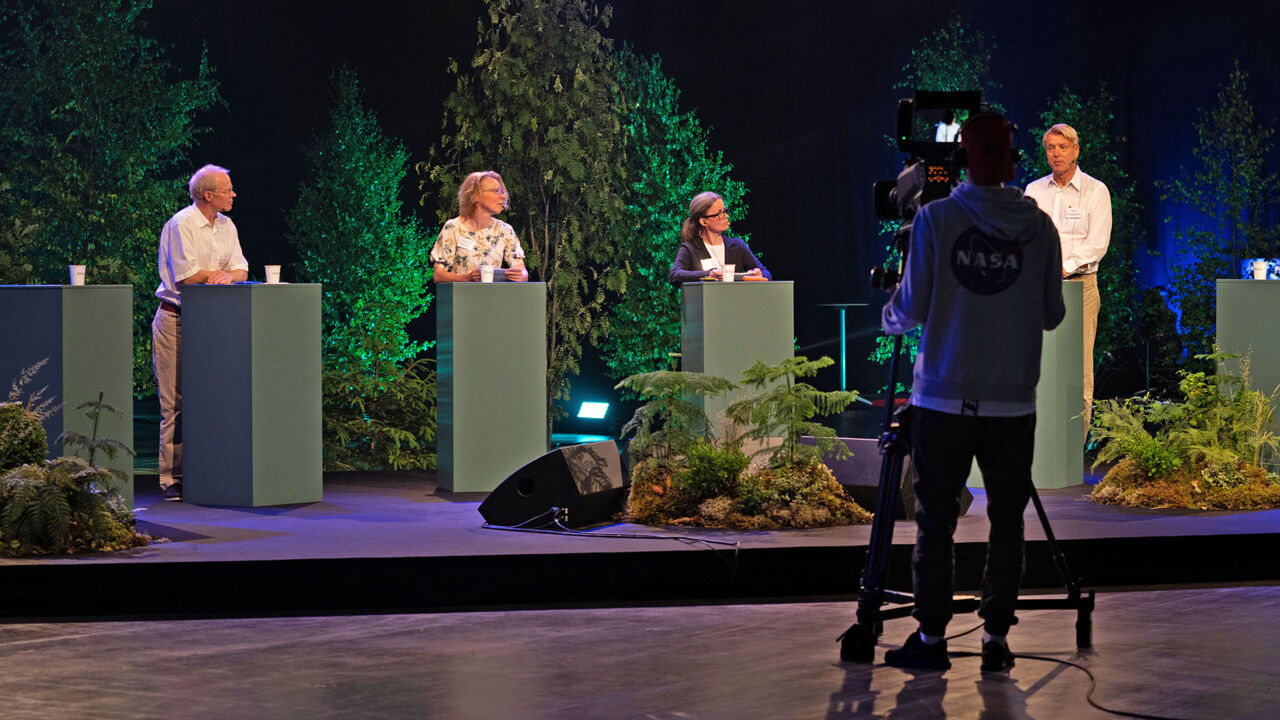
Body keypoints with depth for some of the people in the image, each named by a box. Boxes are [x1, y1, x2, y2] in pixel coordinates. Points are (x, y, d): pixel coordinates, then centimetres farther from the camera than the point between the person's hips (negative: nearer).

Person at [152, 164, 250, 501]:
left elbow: (241, 270, 8)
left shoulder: (226, 226, 12)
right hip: (176, 320, -7)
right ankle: (171, 479, -3)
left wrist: (227, 275, -15)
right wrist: (220, 272, -3)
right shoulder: (181, 225, -11)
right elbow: (187, 276, -18)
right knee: (176, 402, -6)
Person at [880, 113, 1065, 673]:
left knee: (935, 519, 6)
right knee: (1006, 520, 9)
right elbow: (1052, 315, 8)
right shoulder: (1039, 227, 1)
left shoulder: (934, 219, -5)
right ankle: (996, 638, 10)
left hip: (943, 399, -1)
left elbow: (911, 307, -3)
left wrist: (888, 317, 19)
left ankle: (932, 636, 9)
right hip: (1012, 403, 1)